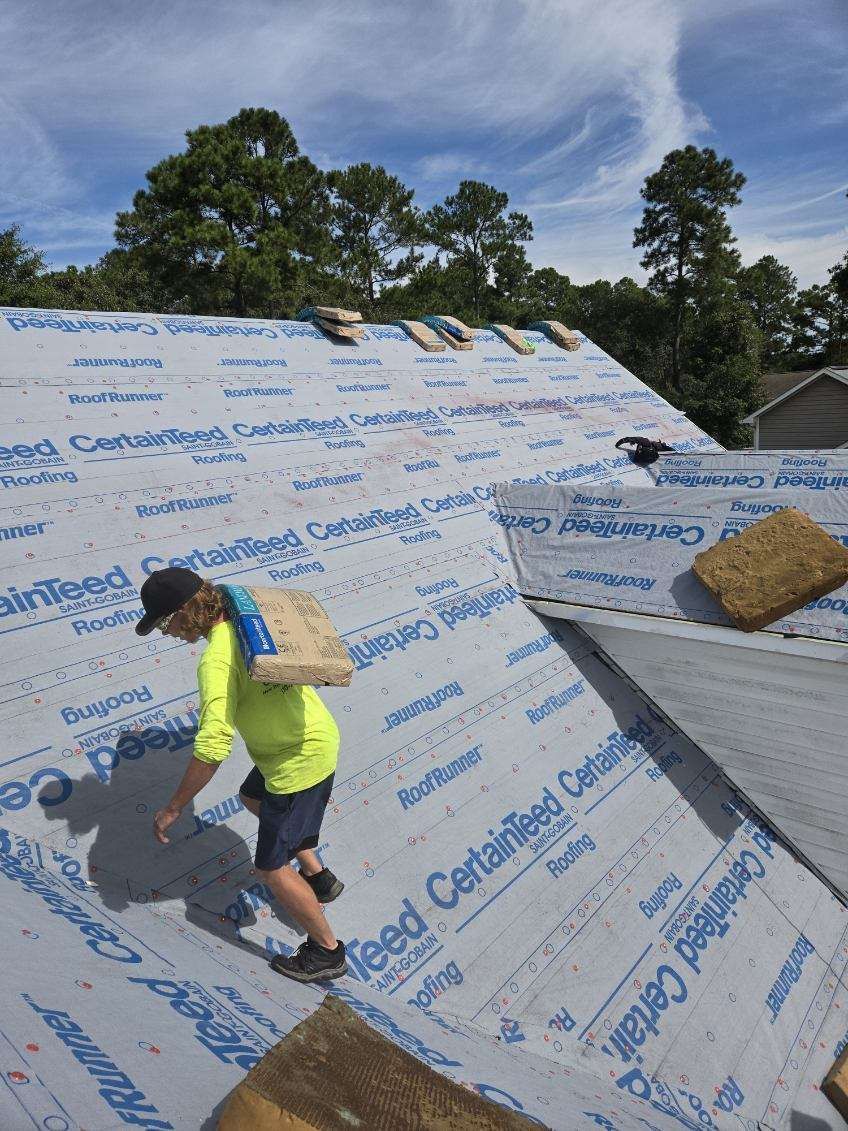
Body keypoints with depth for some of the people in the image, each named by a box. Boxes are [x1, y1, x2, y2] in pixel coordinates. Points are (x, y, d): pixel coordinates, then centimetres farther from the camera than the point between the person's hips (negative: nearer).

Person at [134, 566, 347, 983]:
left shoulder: (217, 662, -28)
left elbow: (212, 747, -35)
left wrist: (173, 807, -22)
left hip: (300, 761, -10)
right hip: (317, 736, 10)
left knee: (272, 868, 7)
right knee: (251, 796, 33)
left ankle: (327, 951, 26)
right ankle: (318, 876, 42)